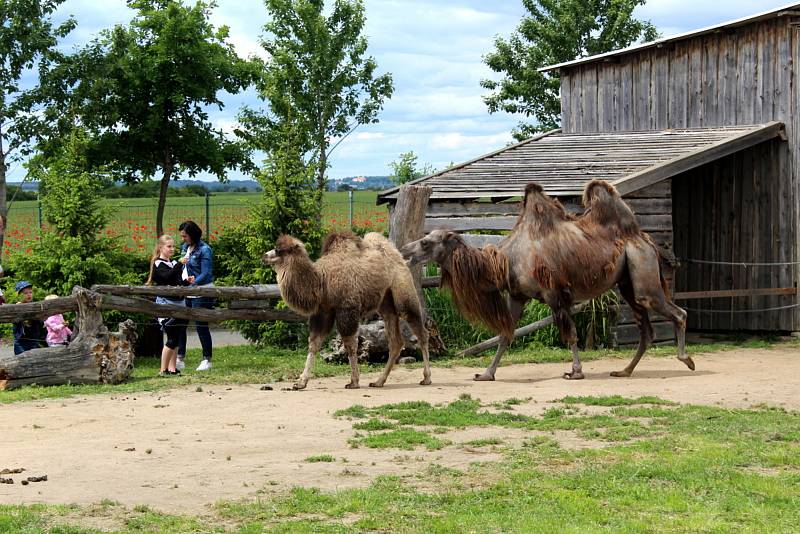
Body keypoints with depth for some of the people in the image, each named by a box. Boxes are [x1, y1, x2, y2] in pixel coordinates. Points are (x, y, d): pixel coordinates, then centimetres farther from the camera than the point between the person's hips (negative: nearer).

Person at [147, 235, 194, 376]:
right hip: (166, 303, -8)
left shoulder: (173, 263, 17)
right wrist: (180, 264, -31)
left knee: (177, 338, 8)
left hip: (179, 302, 8)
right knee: (172, 338, -10)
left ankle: (172, 368, 13)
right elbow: (167, 277, -26)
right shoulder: (158, 264, -6)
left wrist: (187, 281, 5)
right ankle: (163, 370, -4)